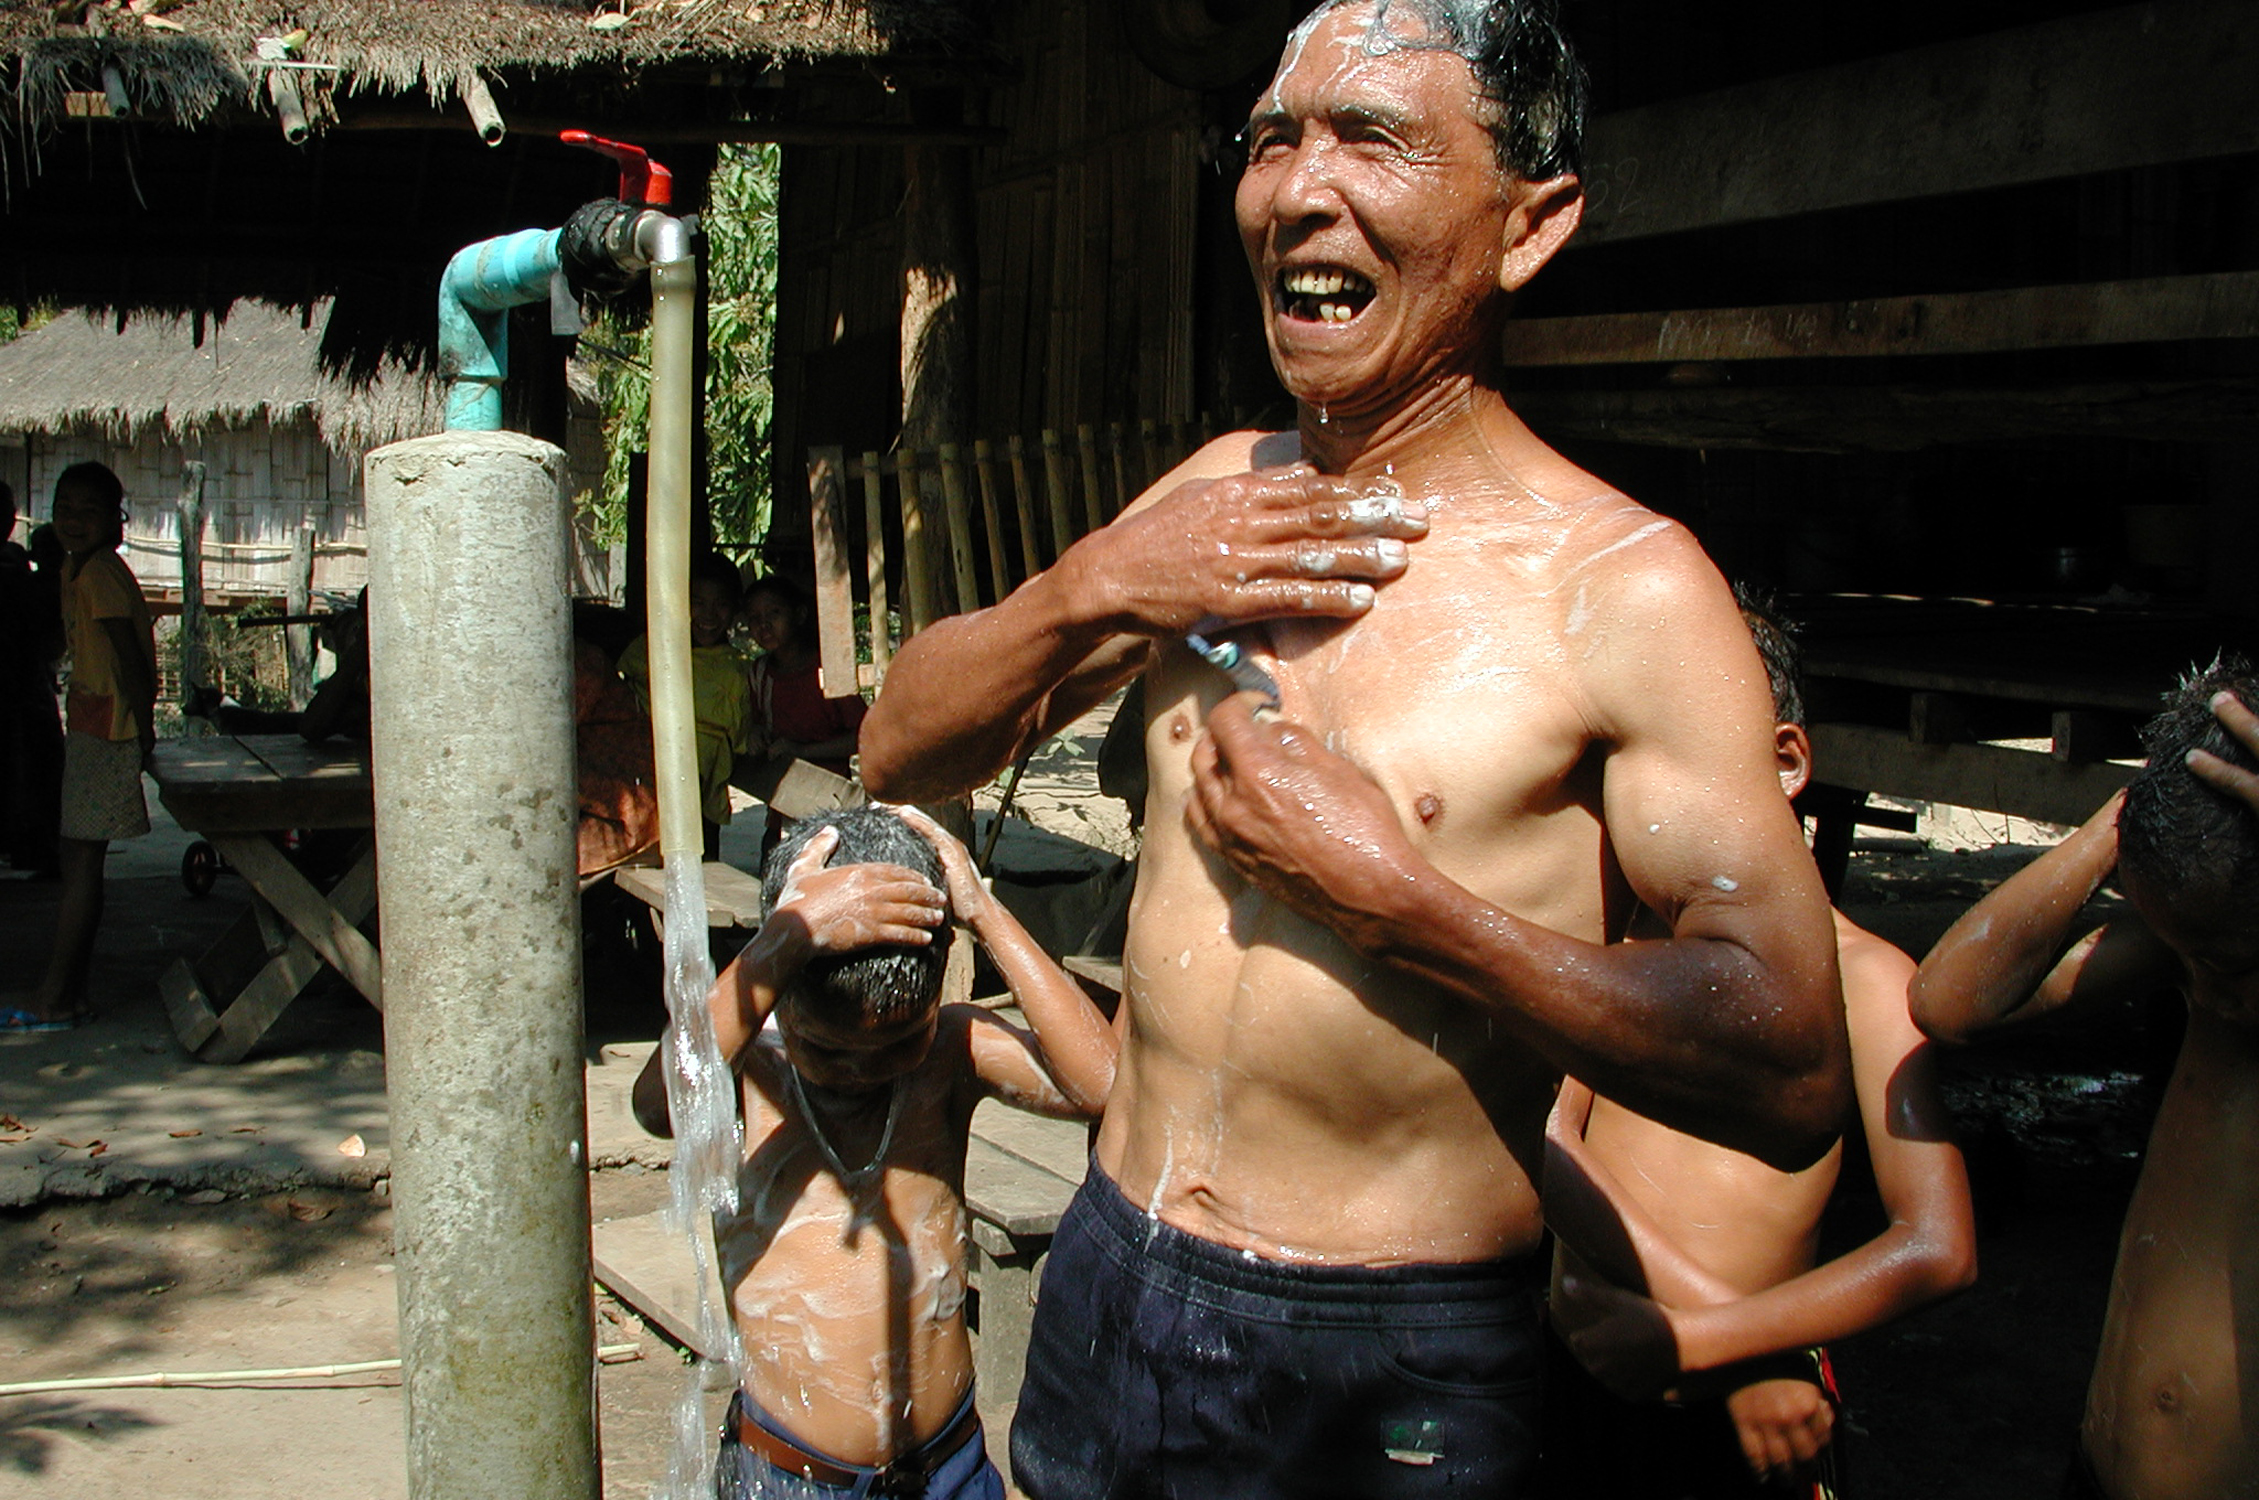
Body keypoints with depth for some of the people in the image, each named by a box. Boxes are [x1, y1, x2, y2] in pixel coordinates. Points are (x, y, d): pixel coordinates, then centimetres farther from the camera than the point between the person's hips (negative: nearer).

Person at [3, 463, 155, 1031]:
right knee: (78, 860, 12)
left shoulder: (98, 573, -14)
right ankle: (70, 991, 17)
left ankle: (53, 1001, -3)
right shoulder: (78, 570, 16)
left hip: (106, 730, -10)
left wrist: (144, 728, -17)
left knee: (82, 861, -6)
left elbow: (129, 656, -18)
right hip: (90, 726, 10)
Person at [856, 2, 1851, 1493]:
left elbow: (1796, 1076, -20)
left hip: (1395, 1373, -5)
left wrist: (1387, 890, -23)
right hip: (1108, 1283, 5)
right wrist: (1093, 584, -12)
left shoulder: (1625, 587, -16)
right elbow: (902, 750, 6)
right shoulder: (1221, 491, 2)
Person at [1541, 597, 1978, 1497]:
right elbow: (1543, 1135, -11)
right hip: (1574, 1385, 3)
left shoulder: (1859, 974, -6)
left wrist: (1691, 1341, -18)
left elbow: (1938, 1251, -14)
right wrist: (1726, 1331, -20)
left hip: (1754, 1420, -3)